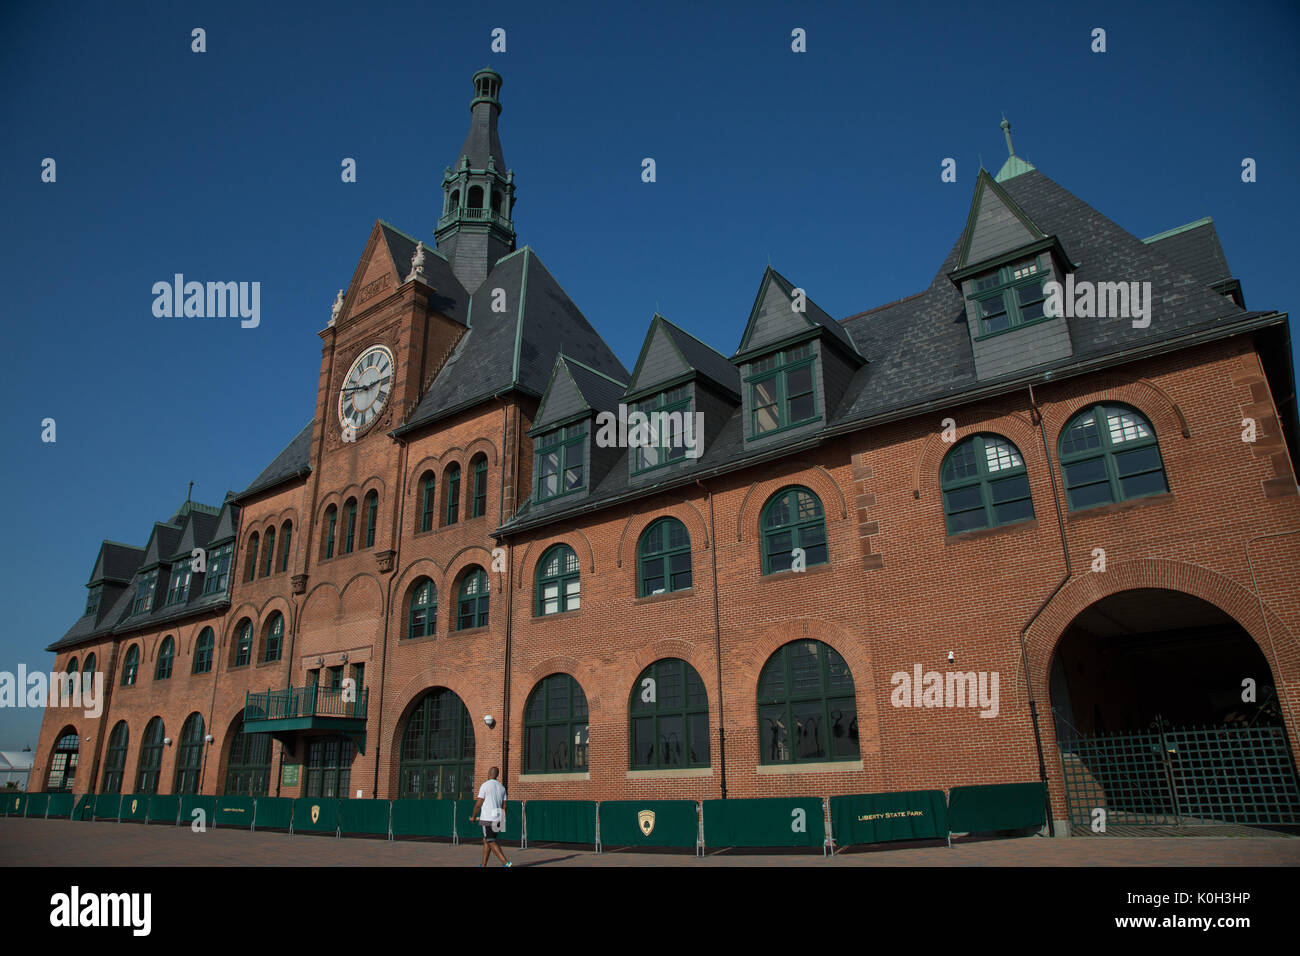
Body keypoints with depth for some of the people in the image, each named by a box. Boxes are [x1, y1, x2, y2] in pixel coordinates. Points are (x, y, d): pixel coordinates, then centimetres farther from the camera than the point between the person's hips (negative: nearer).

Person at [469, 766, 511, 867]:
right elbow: (504, 806, 11)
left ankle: (506, 863, -17)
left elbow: (478, 804, -8)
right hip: (497, 819, 7)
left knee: (491, 842, -5)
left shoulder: (485, 785, -7)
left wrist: (473, 816, 5)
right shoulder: (502, 787, 12)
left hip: (487, 818, -7)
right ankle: (483, 865, 19)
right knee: (486, 841, 18)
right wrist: (502, 820, 18)